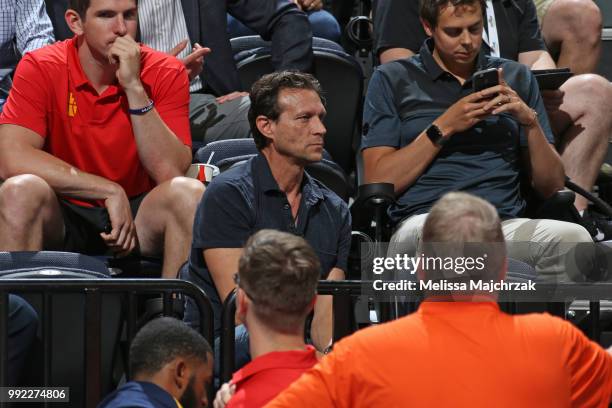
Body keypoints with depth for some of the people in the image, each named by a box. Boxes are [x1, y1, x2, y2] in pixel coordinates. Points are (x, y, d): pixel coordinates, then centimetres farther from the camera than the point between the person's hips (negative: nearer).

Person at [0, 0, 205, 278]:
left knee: (189, 193, -28)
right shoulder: (40, 68, -9)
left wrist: (134, 88, -23)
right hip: (64, 216, -1)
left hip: (139, 217, 1)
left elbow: (170, 171, -15)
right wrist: (111, 191, -22)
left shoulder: (166, 74, -5)